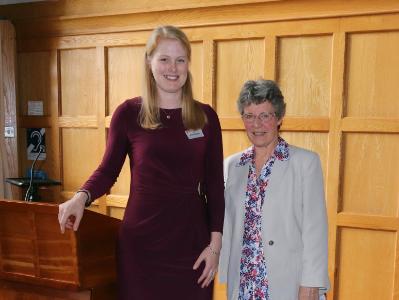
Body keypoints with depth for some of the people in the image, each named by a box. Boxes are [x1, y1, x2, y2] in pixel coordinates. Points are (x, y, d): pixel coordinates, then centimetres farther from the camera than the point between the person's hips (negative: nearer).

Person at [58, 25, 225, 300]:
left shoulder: (206, 116, 0)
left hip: (192, 238, 1)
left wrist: (215, 243, -2)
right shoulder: (128, 113, -4)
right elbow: (108, 170, 3)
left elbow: (214, 184, 2)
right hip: (141, 240, -1)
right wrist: (82, 197, -16)